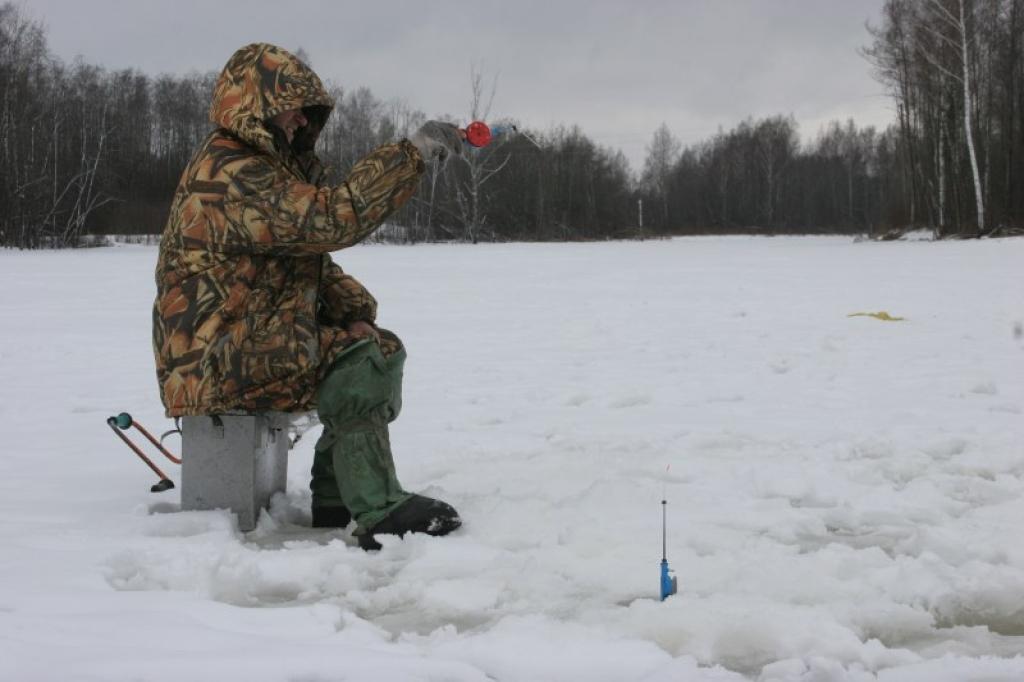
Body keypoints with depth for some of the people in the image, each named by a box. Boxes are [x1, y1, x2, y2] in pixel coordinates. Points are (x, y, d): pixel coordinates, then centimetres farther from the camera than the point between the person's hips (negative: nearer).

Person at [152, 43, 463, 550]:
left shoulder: (275, 167, 17)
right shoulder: (230, 174, -18)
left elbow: (312, 256, 19)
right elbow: (329, 218, -29)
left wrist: (356, 311, 0)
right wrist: (411, 153, -27)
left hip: (255, 346, 11)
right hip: (216, 363, -11)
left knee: (383, 349, 6)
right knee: (356, 360, -25)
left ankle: (335, 497, 5)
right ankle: (379, 514, -25)